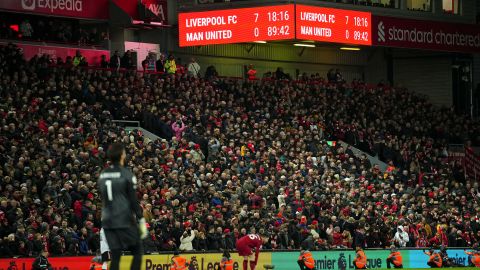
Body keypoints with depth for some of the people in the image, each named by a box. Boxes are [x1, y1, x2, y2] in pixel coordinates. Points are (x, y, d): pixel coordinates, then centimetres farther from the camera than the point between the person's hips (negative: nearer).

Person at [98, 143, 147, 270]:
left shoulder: (102, 175, 9)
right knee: (137, 252, 7)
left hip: (108, 222, 6)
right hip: (125, 221, -6)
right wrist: (141, 221, -5)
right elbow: (134, 200, -10)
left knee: (115, 256, 6)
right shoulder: (126, 174, -9)